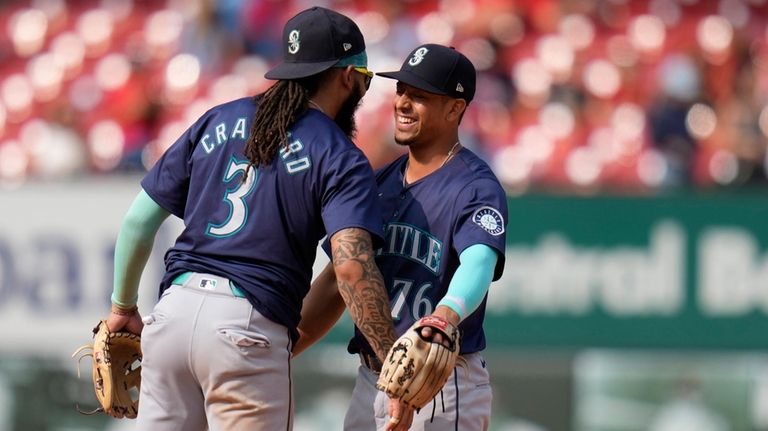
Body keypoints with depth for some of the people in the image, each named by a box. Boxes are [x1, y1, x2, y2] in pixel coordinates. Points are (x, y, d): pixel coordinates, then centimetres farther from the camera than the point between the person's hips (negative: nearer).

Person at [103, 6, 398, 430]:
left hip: (172, 311, 5)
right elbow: (351, 266, -16)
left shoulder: (218, 121, 14)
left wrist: (123, 306, 27)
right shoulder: (340, 160, 0)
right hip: (250, 328, -4)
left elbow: (139, 219, 14)